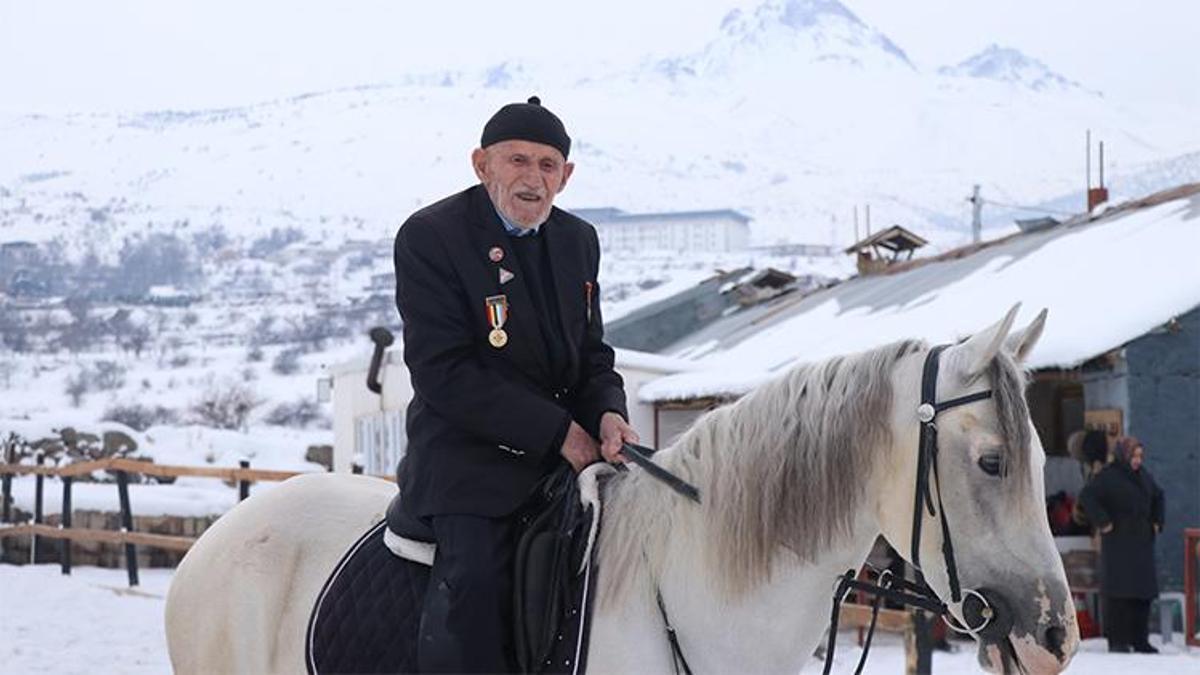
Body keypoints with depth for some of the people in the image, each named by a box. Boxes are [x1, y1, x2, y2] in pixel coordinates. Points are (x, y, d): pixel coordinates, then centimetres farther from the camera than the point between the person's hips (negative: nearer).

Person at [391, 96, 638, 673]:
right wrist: (558, 431, -18)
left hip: (567, 452, 7)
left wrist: (606, 413, -8)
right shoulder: (429, 236, -9)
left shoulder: (579, 241, 13)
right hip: (468, 457, -7)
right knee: (473, 581, -26)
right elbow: (443, 372, -15)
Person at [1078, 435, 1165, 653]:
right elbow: (1087, 496, -21)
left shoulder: (1142, 475, 12)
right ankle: (1116, 641, -8)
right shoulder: (1108, 476, -9)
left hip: (1141, 540, 7)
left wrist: (1157, 521, 18)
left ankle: (1140, 640, 10)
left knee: (1143, 589, 4)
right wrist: (1102, 522, -21)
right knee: (1118, 590, -10)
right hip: (1118, 540, -7)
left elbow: (1157, 496, 30)